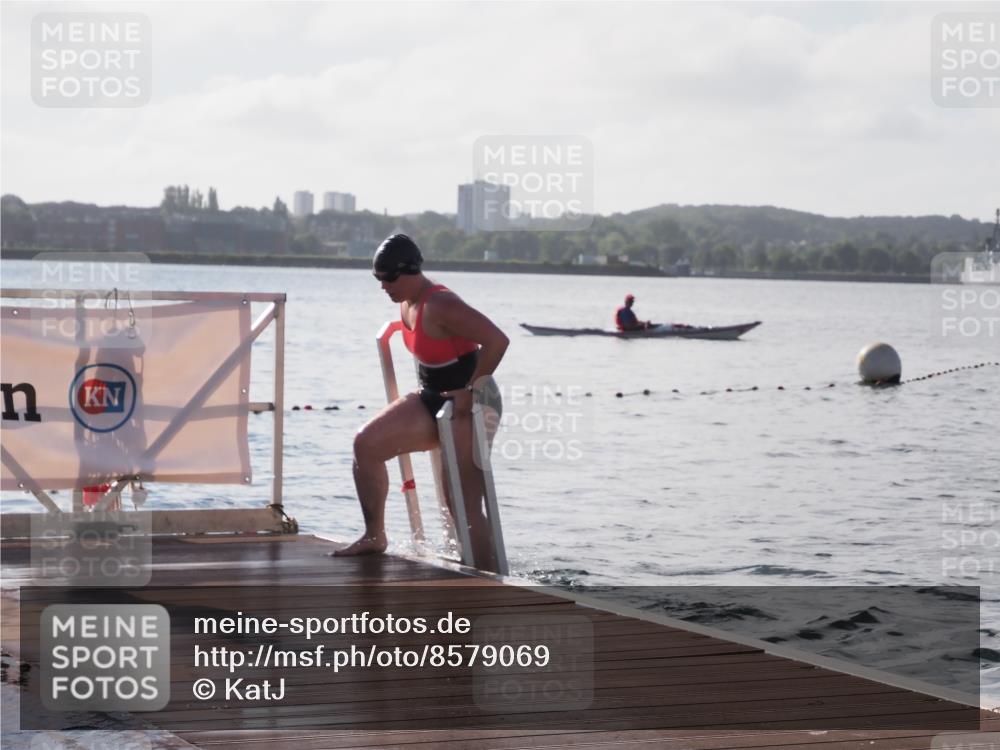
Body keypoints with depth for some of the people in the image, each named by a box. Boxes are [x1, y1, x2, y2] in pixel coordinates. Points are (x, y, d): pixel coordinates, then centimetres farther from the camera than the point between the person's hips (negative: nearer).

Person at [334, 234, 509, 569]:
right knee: (367, 444, -1)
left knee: (465, 504, -11)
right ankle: (375, 537, 10)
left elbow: (497, 340, -33)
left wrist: (470, 390, -25)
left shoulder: (440, 306, -24)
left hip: (470, 405, -9)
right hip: (434, 399, 9)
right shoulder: (408, 302, 5)